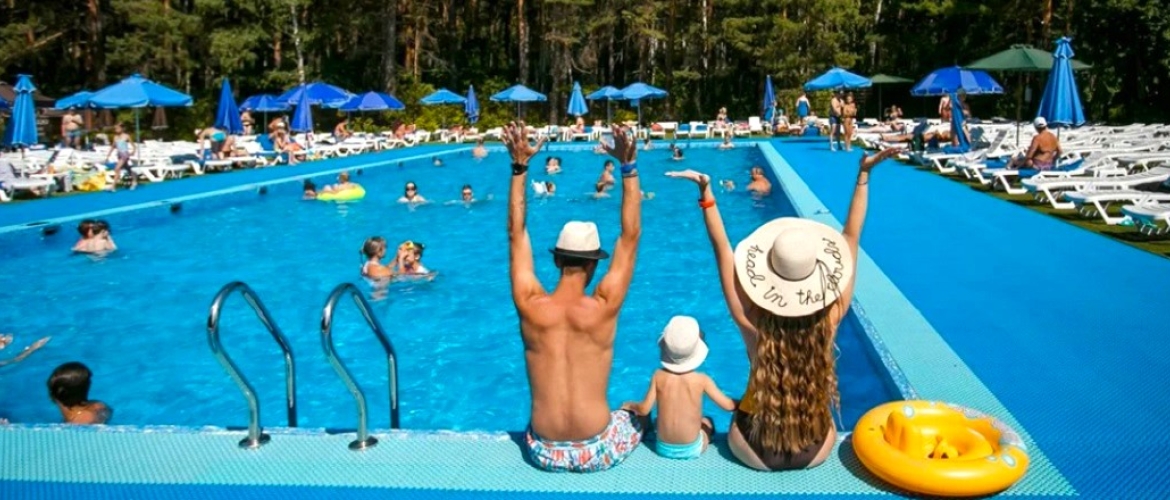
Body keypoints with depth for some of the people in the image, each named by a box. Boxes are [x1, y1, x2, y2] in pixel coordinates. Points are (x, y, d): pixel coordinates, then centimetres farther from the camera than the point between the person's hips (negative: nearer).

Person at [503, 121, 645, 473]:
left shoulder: (530, 307, -12)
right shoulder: (603, 308, -17)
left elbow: (517, 234, -1)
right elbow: (631, 237, -10)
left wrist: (520, 167, -1)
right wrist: (629, 167, -12)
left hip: (544, 454, 2)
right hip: (598, 453, -1)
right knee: (637, 415, 32)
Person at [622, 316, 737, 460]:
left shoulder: (659, 376, -11)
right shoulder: (702, 380, -15)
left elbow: (644, 410, -9)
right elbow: (728, 405, -8)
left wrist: (630, 405, 12)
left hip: (664, 448, 1)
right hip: (692, 449, -1)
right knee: (707, 422, 29)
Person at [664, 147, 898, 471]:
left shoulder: (752, 323, -24)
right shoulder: (830, 319, -21)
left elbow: (722, 249, -20)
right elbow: (850, 239, -16)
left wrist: (706, 194, -23)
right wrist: (863, 176, -13)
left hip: (756, 451, -1)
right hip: (817, 450, 1)